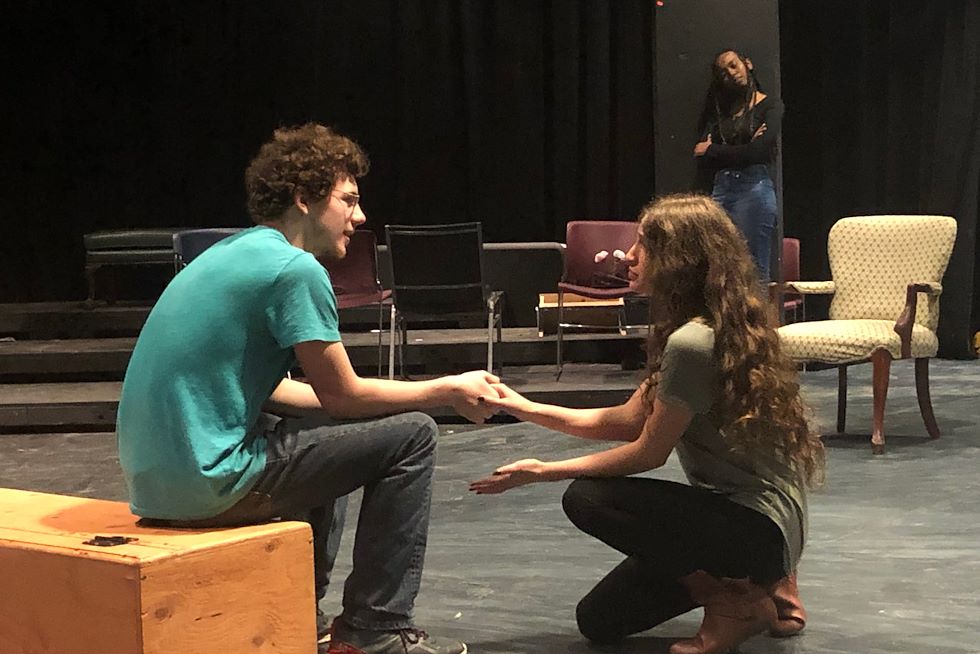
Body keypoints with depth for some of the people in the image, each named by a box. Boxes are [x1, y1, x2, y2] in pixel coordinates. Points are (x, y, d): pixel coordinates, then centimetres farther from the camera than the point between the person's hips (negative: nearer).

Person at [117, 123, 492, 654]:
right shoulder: (294, 268, -13)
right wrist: (448, 391, 5)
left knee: (326, 433, 33)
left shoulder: (232, 253, 15)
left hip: (153, 478, 10)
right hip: (207, 482, -10)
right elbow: (343, 395, -8)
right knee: (410, 436, -2)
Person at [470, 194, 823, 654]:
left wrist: (542, 472, -7)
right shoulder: (718, 327, 9)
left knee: (587, 499, -15)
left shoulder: (692, 343, -23)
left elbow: (648, 452, -15)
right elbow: (626, 421, 10)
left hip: (758, 527, -10)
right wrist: (527, 409, 7)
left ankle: (737, 600, -5)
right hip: (754, 516, 10)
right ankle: (756, 584, 13)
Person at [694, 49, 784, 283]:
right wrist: (744, 148, -6)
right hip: (721, 190, 5)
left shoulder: (770, 105, 6)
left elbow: (759, 151, -9)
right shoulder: (720, 110, 19)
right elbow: (702, 165, 8)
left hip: (754, 187, -5)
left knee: (755, 272, -9)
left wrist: (712, 150, 2)